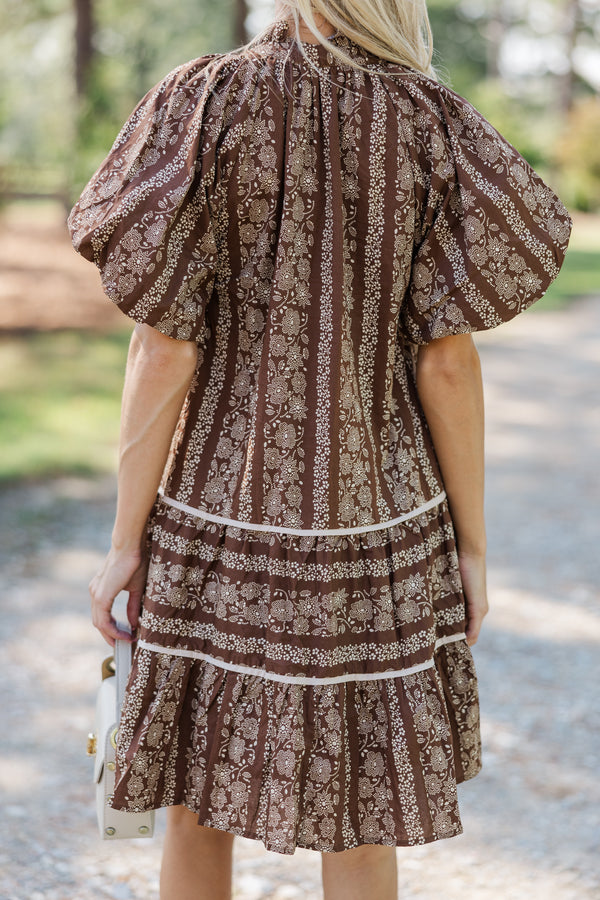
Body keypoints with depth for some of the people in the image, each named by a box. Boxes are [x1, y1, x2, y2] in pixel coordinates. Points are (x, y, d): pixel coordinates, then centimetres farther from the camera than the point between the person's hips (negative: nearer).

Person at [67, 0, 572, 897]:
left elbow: (164, 350, -13)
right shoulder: (432, 124, -7)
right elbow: (448, 360, -8)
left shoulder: (205, 105, -10)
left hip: (224, 520, -1)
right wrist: (471, 546, 2)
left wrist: (124, 542, -4)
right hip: (373, 525, 1)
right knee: (358, 817, 14)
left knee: (199, 795, 17)